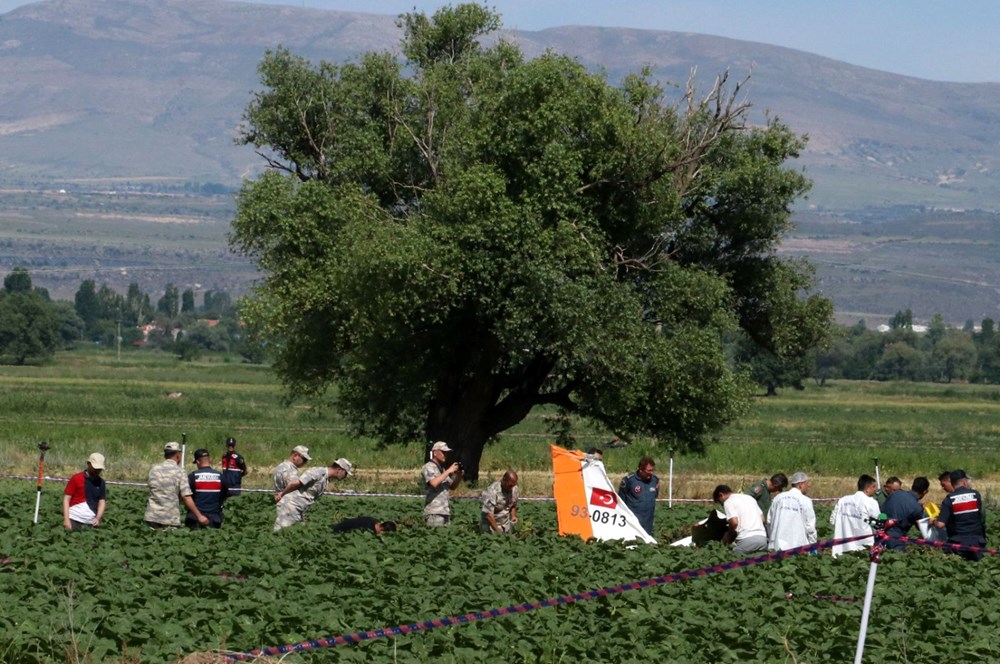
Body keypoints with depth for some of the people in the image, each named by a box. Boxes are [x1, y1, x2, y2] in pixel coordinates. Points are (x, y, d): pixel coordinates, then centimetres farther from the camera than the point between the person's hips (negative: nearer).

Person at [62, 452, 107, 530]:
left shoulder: (101, 483, 10)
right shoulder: (76, 479, -1)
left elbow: (102, 502, 9)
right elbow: (66, 499, -2)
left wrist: (98, 518, -10)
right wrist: (66, 519, -11)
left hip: (90, 523, 3)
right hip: (74, 520, -3)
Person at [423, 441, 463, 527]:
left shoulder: (443, 469, 19)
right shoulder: (429, 467, -4)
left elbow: (452, 486, 23)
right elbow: (433, 483, -22)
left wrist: (459, 474, 5)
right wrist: (449, 471, -16)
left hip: (445, 512, 8)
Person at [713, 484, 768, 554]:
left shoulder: (728, 502, 3)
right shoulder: (749, 497, 25)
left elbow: (734, 522, -11)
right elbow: (762, 519, 23)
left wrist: (728, 535, 6)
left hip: (747, 539, -7)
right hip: (762, 538, 7)